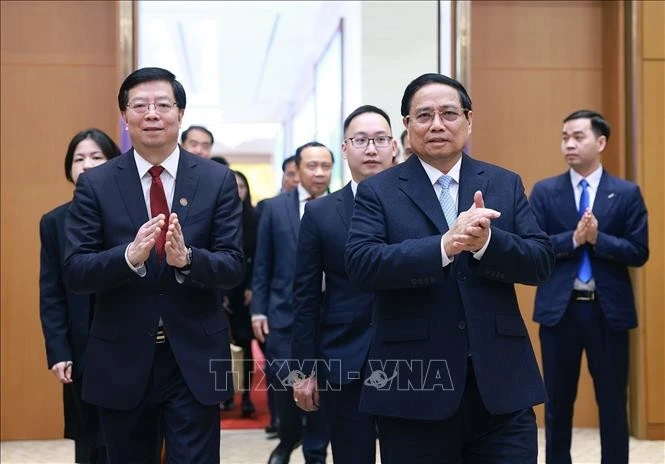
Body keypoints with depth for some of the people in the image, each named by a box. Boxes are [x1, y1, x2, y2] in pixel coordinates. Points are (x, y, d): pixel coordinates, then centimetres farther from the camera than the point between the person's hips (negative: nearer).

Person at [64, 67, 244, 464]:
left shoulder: (218, 180, -1)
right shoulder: (95, 184, -1)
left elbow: (234, 267, -5)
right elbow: (75, 272, -7)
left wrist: (187, 259, -25)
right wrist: (129, 256, -25)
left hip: (196, 358, -1)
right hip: (122, 360, 1)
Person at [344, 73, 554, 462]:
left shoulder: (506, 184, 9)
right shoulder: (378, 191, 3)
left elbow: (542, 261, 1)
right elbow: (361, 263, -12)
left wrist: (486, 242, -19)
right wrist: (444, 245, -25)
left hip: (501, 384, 2)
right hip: (414, 386, -1)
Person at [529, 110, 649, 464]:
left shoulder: (627, 193, 2)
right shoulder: (544, 192, 3)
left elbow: (638, 252, -4)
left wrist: (597, 238, -18)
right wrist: (573, 239, -19)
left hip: (609, 310, 0)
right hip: (559, 309, 1)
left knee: (612, 403, 7)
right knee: (558, 402, 10)